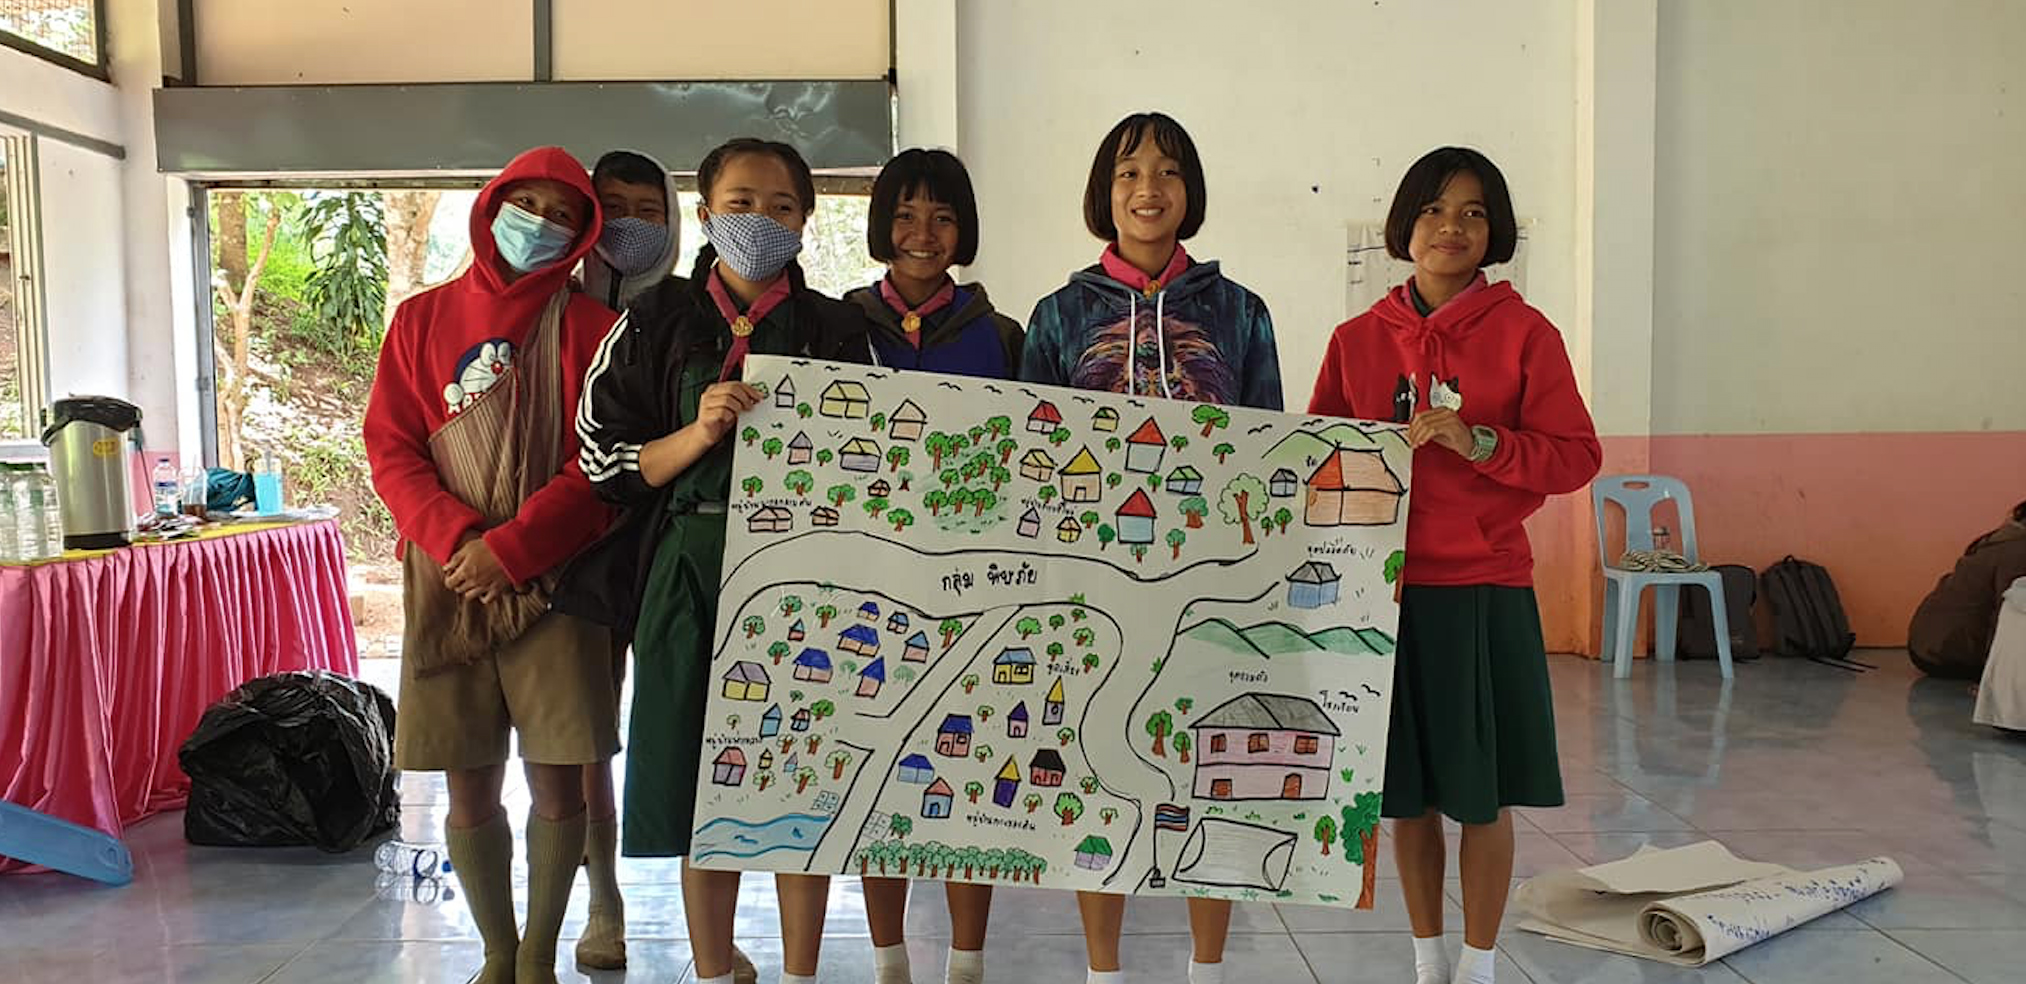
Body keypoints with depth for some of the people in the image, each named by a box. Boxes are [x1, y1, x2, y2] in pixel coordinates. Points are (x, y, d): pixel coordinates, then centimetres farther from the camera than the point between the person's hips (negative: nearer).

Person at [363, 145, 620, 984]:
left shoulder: (590, 330, 2)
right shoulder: (423, 321, 9)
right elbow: (391, 450, 3)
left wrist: (511, 550, -14)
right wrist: (457, 539, -13)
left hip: (552, 584, -1)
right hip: (447, 585, 2)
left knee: (558, 784, 1)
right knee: (470, 791, 7)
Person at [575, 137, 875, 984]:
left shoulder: (836, 329, 7)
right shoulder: (657, 322, 6)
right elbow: (608, 462, 1)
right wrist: (701, 431, -13)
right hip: (692, 573, 0)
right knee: (702, 786, 5)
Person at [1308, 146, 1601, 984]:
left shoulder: (1524, 333, -1)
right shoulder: (1357, 339, 6)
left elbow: (1576, 458, -4)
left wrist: (1476, 442, -18)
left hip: (1485, 595, -2)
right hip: (1386, 592, 2)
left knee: (1483, 794, 6)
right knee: (1406, 791, 10)